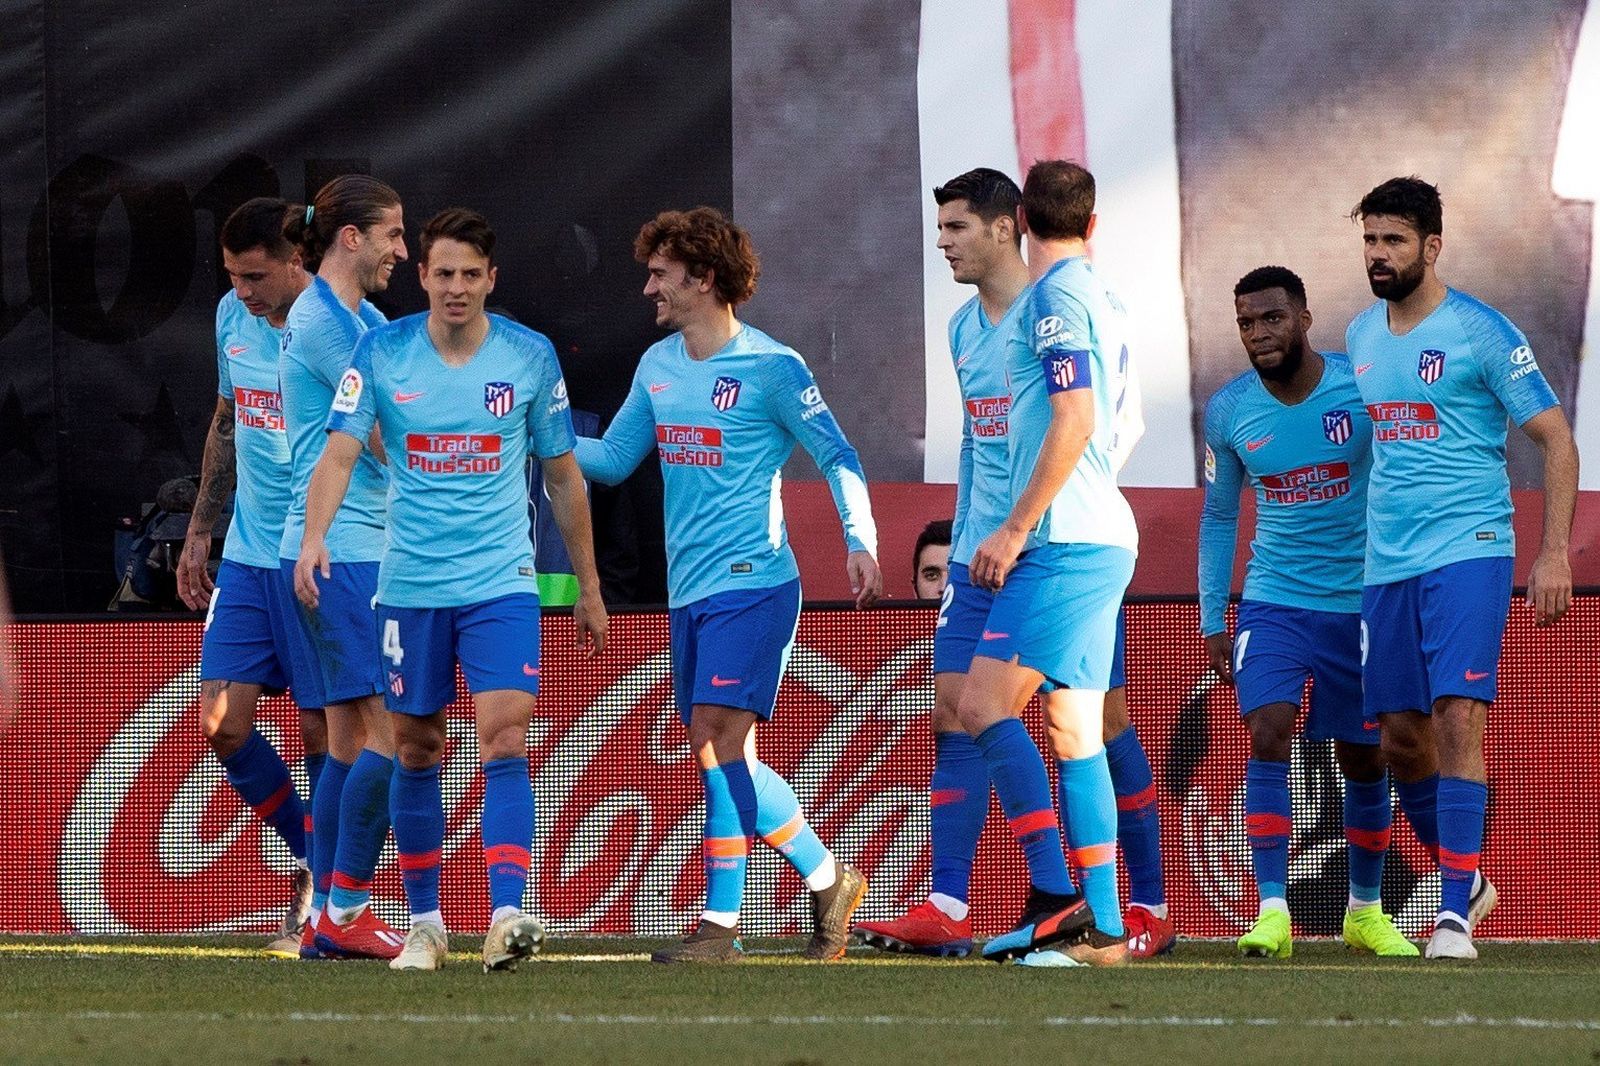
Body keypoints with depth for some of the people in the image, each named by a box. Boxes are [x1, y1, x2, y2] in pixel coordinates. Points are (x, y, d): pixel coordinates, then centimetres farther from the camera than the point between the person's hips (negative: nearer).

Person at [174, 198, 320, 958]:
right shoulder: (234, 317, 6)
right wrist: (199, 532, 20)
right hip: (246, 555, 6)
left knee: (323, 731, -2)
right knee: (221, 725, -1)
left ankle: (329, 901, 11)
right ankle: (311, 862, 19)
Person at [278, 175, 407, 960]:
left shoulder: (366, 319, 17)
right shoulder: (320, 319, -12)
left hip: (365, 549, 10)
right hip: (343, 549, -10)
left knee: (352, 736, 9)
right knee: (392, 733, -12)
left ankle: (327, 920, 10)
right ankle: (346, 912, -10)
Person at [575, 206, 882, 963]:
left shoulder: (770, 368, -7)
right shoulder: (657, 367, 14)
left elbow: (839, 458, -4)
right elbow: (611, 459, 20)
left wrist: (860, 541, -17)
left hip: (751, 583, -8)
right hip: (687, 589, 8)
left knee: (718, 739, -16)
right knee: (718, 756, 5)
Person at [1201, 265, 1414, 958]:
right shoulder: (1228, 412, -2)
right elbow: (1218, 518, 11)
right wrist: (1212, 620, 6)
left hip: (1361, 605, -1)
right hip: (1273, 605, 1)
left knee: (1363, 760, 8)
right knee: (1268, 736, -19)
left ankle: (1366, 909, 27)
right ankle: (1272, 912, -21)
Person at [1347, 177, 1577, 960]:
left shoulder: (1480, 333, -6)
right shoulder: (1361, 336, 13)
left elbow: (1556, 441, -5)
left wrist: (1555, 551, -13)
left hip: (1467, 550, -6)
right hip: (1385, 563, 6)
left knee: (1457, 720, -16)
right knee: (1400, 739, 7)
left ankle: (1456, 915, -15)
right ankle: (1464, 878, 28)